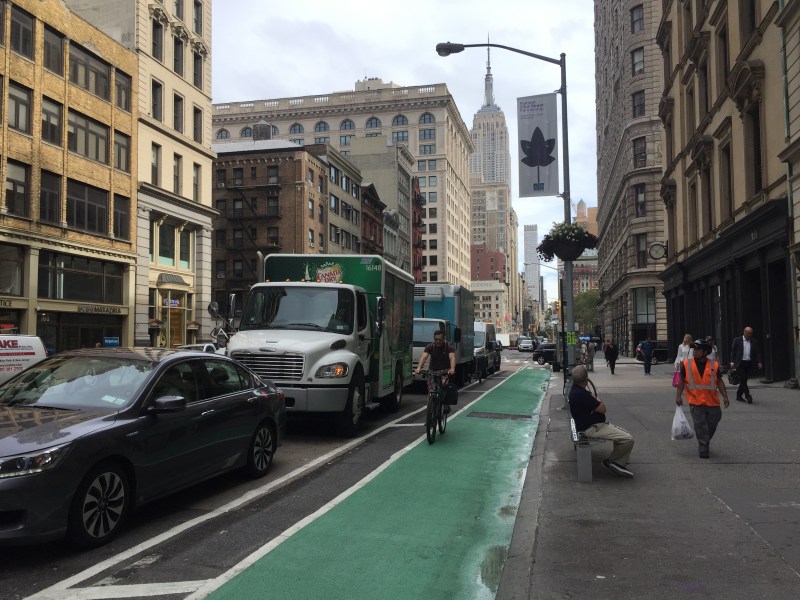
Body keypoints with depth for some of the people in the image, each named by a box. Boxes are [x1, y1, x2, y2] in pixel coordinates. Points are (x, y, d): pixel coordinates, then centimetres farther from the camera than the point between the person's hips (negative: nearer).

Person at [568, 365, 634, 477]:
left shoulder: (576, 390, 8)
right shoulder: (580, 394, -27)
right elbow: (602, 409, -21)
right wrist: (598, 400, -1)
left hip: (595, 424, 11)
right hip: (592, 429, -11)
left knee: (624, 434, 14)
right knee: (628, 439, -16)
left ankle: (620, 463, 15)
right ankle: (612, 462, 3)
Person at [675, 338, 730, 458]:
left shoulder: (714, 365, 1)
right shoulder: (686, 364, -1)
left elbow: (719, 381, 5)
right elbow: (682, 381, 5)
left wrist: (725, 397, -1)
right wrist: (679, 396, 0)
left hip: (712, 402, 2)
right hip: (696, 402, -2)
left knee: (712, 425, 13)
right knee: (700, 426, -4)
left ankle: (705, 443, 35)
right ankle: (703, 450, 3)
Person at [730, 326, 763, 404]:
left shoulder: (754, 342, 8)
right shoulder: (737, 340, 1)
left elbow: (757, 352, 8)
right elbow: (733, 351, 1)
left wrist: (759, 362, -5)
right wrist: (732, 362, -7)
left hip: (749, 363, 3)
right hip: (740, 363, -3)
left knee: (744, 380, 7)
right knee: (743, 380, -11)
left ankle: (739, 395, 19)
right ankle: (747, 396, -11)